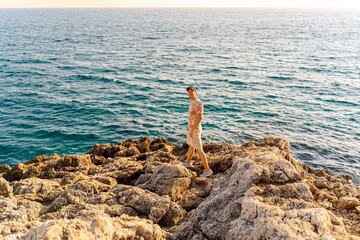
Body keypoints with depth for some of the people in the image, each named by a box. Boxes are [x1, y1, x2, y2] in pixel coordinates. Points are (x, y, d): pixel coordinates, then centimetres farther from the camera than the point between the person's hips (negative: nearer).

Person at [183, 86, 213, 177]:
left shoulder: (198, 103, -21)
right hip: (191, 128, 10)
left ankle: (207, 169, -3)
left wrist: (192, 130, -30)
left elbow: (199, 117, -28)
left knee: (199, 150, -7)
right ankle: (188, 162, 45)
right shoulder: (192, 102, 8)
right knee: (190, 145, 26)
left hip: (195, 129, -10)